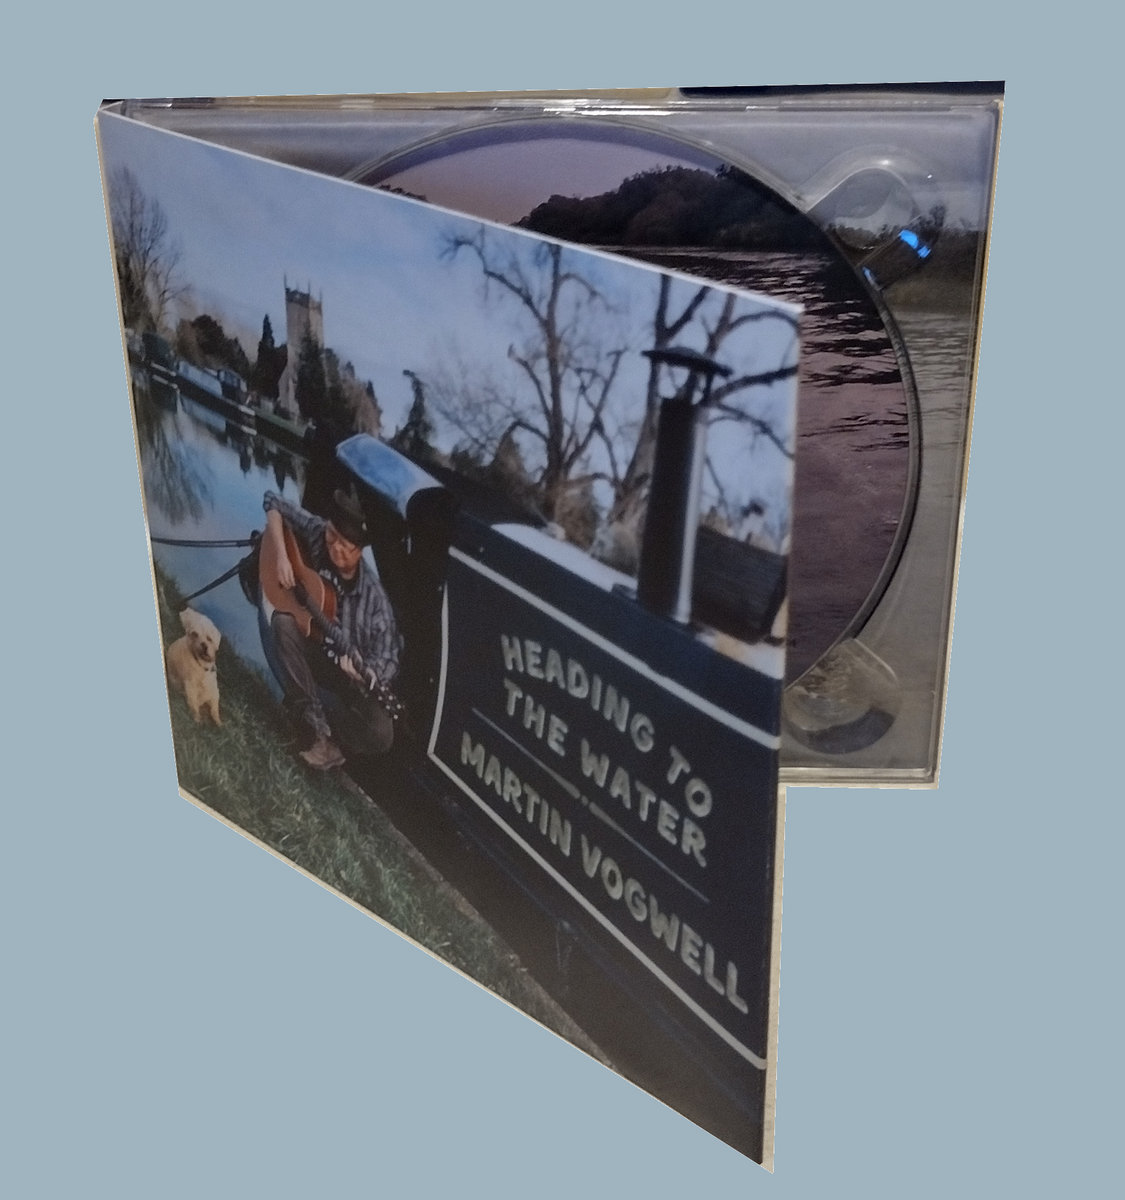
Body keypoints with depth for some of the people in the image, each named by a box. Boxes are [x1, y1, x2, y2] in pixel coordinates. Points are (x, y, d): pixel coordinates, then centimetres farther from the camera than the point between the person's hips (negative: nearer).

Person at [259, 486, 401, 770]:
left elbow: (387, 660, -20)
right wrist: (281, 555, -19)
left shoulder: (374, 599, -24)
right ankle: (321, 732, -29)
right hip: (311, 652, 3)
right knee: (283, 622, -32)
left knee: (380, 735, -28)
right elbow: (274, 504, -6)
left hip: (350, 673, -3)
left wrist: (365, 675, -43)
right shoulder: (316, 533, -17)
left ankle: (308, 710, 0)